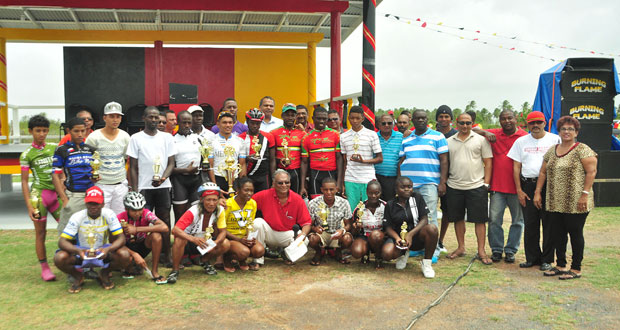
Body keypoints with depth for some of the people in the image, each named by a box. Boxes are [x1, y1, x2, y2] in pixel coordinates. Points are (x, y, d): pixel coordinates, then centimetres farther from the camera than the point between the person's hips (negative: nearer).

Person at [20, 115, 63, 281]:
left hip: (56, 194, 3)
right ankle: (44, 267, 13)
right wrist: (29, 206, -7)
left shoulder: (55, 147, 8)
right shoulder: (27, 154, -1)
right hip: (38, 194, -3)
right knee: (40, 233, 4)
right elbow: (24, 181, -1)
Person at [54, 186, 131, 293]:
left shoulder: (108, 214, -14)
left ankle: (104, 274, 4)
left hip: (102, 253, 0)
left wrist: (108, 249, -39)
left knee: (125, 255, -29)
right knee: (59, 258, -29)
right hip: (81, 252, 0)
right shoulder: (77, 217, -15)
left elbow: (121, 238, -18)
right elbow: (62, 241, -18)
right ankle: (78, 277, 5)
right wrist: (78, 251, -39)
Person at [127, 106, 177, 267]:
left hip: (163, 186, 2)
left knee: (165, 221, 4)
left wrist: (163, 178, -13)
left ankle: (167, 256, 10)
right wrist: (134, 191, -6)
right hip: (144, 187, -2)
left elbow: (171, 163, 7)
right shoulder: (136, 138, 3)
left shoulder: (167, 137, 8)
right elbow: (133, 167, 2)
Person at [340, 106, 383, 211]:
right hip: (350, 180, 2)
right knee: (351, 210, 0)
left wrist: (363, 161, -14)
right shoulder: (344, 137, 9)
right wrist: (342, 183, 7)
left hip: (368, 180, -2)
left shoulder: (372, 135, 2)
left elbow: (380, 158, 2)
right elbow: (344, 162, 12)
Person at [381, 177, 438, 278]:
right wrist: (397, 238, -22)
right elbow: (388, 227, 0)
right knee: (386, 253, -31)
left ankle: (426, 263, -13)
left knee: (432, 228, -32)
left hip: (416, 236, 0)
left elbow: (424, 219, -6)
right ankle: (403, 254, 9)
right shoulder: (390, 205, 2)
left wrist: (410, 234, -20)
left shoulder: (417, 198, 0)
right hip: (397, 236, 0)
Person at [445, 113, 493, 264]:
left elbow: (488, 162, 2)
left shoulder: (481, 140, 3)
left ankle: (481, 251, 7)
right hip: (454, 187, 3)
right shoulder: (449, 142, 10)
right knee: (458, 218, 10)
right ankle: (461, 248, 22)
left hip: (476, 186, -3)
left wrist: (486, 183, -4)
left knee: (480, 220, 0)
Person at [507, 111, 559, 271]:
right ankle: (532, 257, 16)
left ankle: (547, 259, 10)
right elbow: (516, 167, 9)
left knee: (548, 223, 0)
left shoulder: (555, 139, 6)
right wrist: (519, 190, 2)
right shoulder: (521, 141, 12)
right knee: (530, 223, 5)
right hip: (528, 186, 2)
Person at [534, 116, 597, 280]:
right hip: (554, 203, 6)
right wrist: (537, 192, 8)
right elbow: (543, 172, 14)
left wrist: (585, 194, -17)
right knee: (558, 234, 11)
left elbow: (591, 172, -10)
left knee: (575, 234, 3)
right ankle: (560, 265, 23)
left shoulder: (582, 150, -5)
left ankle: (576, 269, 13)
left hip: (575, 203, -6)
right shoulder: (551, 151, 13)